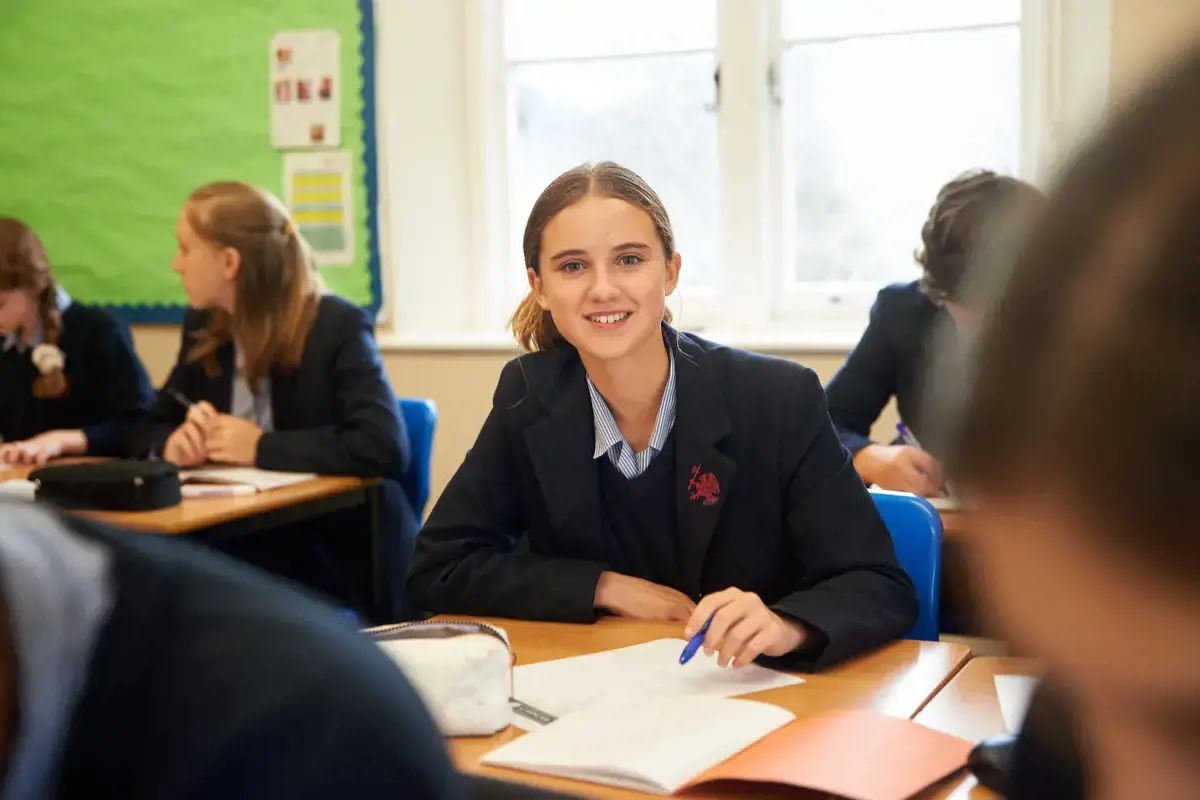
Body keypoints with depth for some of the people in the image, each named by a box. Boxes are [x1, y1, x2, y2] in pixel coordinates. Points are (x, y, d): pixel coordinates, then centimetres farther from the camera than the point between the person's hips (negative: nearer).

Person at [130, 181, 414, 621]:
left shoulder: (337, 326, -13)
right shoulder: (204, 327, 7)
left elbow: (384, 448, -26)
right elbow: (150, 428, 15)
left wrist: (261, 448, -22)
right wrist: (172, 443, -10)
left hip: (339, 562, -6)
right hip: (239, 549, 6)